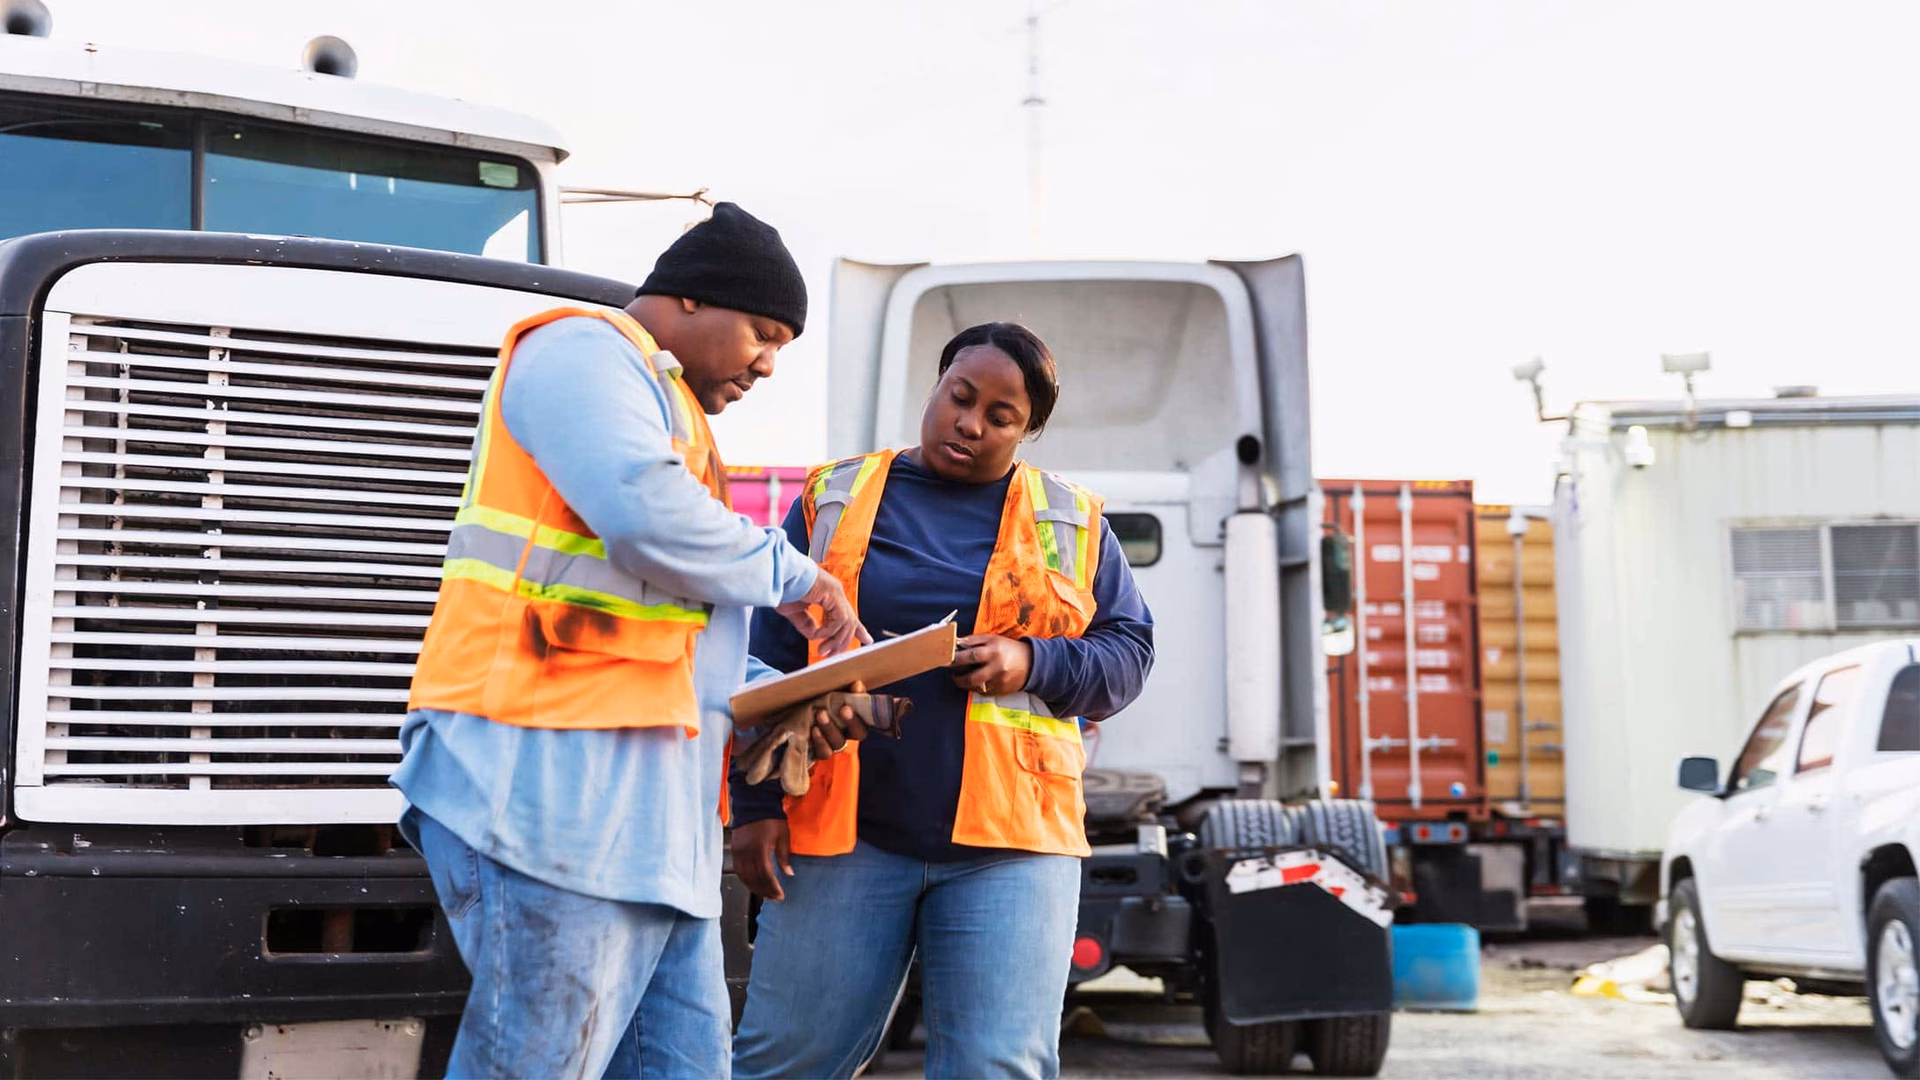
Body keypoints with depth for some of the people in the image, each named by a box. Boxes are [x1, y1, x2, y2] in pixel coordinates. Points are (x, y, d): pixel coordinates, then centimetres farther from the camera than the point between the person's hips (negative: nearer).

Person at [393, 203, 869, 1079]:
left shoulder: (664, 409, 29)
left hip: (645, 808, 10)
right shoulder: (584, 350, -2)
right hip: (551, 774, -10)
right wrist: (788, 574, -7)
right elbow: (644, 514, -22)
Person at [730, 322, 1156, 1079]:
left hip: (1009, 843, 0)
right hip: (847, 832, 0)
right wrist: (755, 804, 1)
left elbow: (1127, 653, 10)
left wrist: (1032, 664, -10)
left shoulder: (1071, 524, 11)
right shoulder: (835, 500, 9)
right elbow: (766, 659, 8)